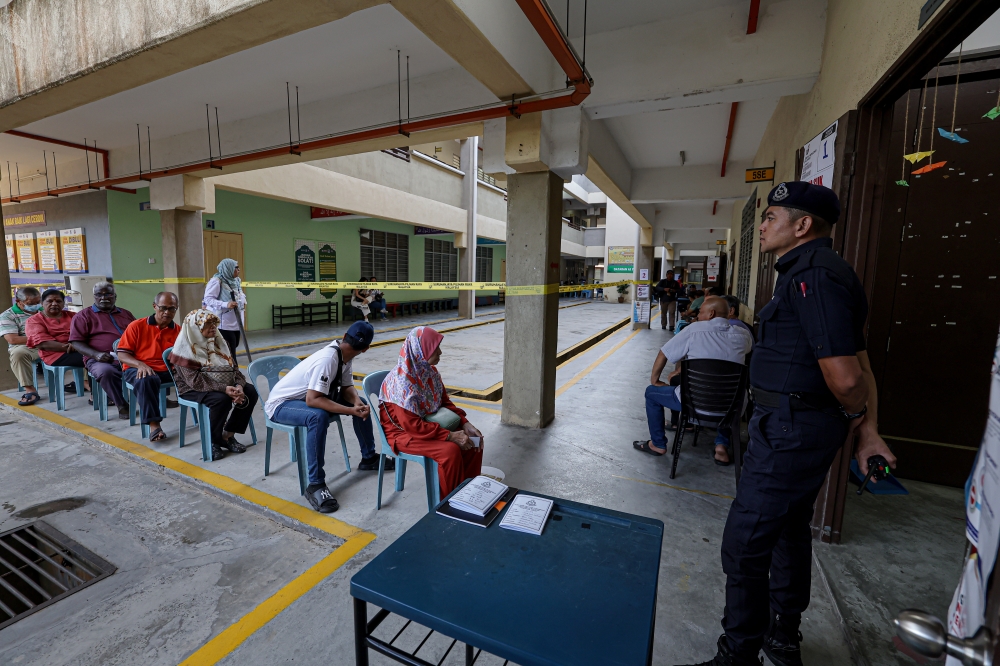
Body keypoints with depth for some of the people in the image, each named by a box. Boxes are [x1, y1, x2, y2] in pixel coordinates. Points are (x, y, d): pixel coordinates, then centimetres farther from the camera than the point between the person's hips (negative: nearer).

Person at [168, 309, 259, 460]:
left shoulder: (218, 341, 5)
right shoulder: (186, 348, -15)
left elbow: (233, 366, 3)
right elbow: (195, 380, -24)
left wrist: (239, 385, -18)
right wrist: (224, 388, -34)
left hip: (224, 385, 6)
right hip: (193, 389, -6)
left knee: (250, 391, -17)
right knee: (221, 399, -35)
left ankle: (228, 435, -5)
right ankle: (212, 441, -11)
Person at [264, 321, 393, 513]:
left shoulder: (344, 355, -7)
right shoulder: (327, 359, -33)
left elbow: (346, 387, -2)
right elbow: (312, 400, -38)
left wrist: (357, 402, -22)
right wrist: (352, 410, -37)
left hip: (310, 396, 8)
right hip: (281, 403, -8)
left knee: (361, 403, 2)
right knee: (319, 416, -39)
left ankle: (369, 458, 15)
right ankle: (315, 485, -27)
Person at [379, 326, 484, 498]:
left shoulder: (430, 371, -3)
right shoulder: (401, 380, -27)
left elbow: (445, 402, 7)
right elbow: (411, 425, -28)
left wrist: (465, 424, -8)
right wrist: (450, 435, -27)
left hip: (429, 424, 8)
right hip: (403, 432, -7)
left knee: (473, 442, -8)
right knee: (450, 450, -28)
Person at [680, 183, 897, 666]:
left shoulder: (812, 276, -21)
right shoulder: (816, 270, 13)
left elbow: (845, 376, -25)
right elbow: (859, 364, 14)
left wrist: (854, 414, -3)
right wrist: (868, 428, 12)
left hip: (790, 430, -11)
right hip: (807, 426, 11)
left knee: (744, 547, -1)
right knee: (790, 530, 24)